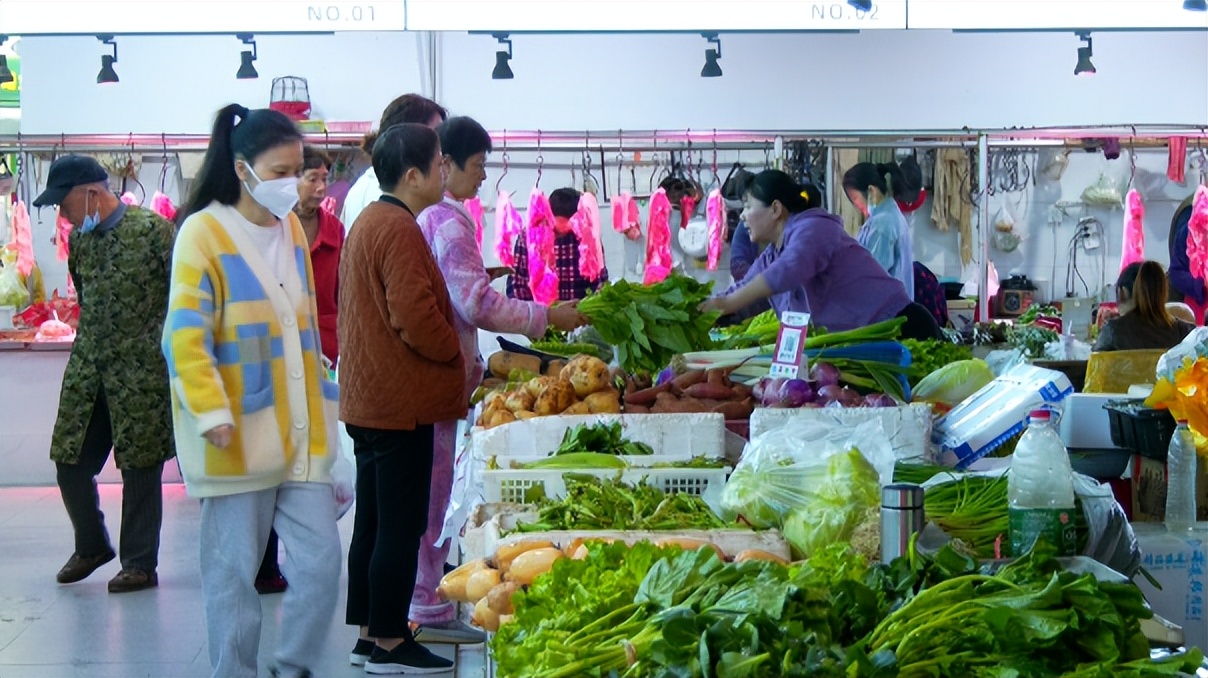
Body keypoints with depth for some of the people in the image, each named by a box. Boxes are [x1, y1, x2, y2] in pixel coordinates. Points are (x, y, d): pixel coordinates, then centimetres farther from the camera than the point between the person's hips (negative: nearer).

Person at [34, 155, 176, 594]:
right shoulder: (79, 240, 8)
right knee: (70, 463, 6)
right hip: (86, 371, 6)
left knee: (140, 469, 2)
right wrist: (89, 344, 15)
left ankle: (140, 564, 15)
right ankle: (91, 546, 29)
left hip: (141, 371, -6)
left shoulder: (153, 230, -10)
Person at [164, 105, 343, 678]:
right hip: (239, 436, -6)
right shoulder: (204, 233, -8)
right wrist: (212, 412, -20)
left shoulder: (292, 228, 12)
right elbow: (186, 337, -12)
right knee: (233, 572, 3)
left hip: (300, 431, 6)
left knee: (321, 560, 2)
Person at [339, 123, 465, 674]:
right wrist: (457, 354, -7)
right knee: (401, 526, -3)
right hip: (401, 402, -10)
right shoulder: (398, 229, -17)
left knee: (373, 522, 14)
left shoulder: (366, 222, 15)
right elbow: (414, 315, -23)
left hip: (368, 399, 10)